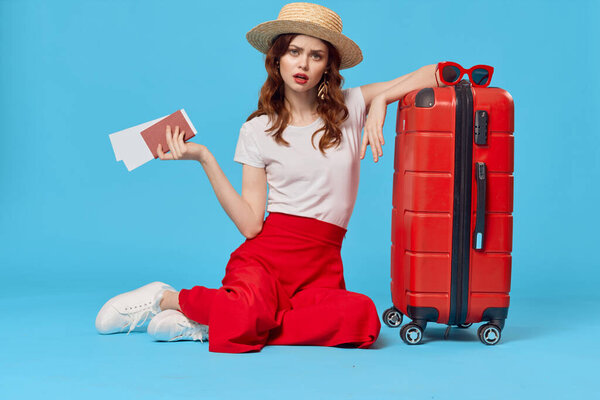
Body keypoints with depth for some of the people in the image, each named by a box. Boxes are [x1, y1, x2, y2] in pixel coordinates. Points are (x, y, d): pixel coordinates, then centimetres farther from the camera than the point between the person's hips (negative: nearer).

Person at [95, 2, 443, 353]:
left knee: (362, 319, -33)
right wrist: (205, 159, -5)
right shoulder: (258, 130, 7)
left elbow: (436, 74, 7)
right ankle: (165, 298, -3)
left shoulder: (350, 108, 9)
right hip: (268, 251, -2)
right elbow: (251, 225, -1)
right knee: (250, 311, -38)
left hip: (321, 266, 2)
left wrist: (380, 101, -8)